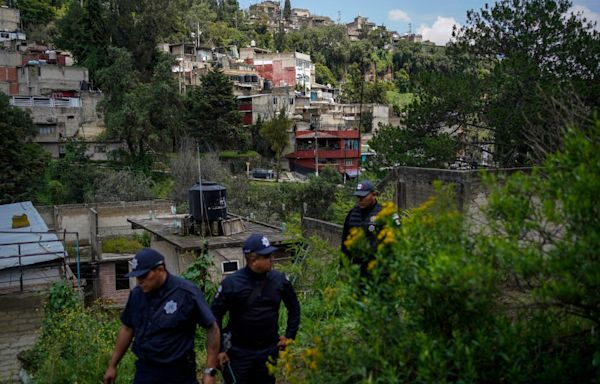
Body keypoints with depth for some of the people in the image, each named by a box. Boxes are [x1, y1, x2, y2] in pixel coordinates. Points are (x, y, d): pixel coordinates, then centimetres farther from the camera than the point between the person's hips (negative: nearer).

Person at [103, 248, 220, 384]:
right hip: (144, 371, 4)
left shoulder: (187, 293, -16)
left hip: (178, 373, -4)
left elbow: (212, 328, -11)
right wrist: (112, 366, 15)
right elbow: (127, 328, 12)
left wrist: (210, 371, -13)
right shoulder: (136, 294, 0)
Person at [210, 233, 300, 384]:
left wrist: (289, 335, 6)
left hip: (269, 351, 3)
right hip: (239, 352, -3)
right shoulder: (232, 283, -14)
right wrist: (219, 349, -6)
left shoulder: (279, 279, -4)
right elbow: (215, 314, -6)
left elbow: (294, 306, 11)